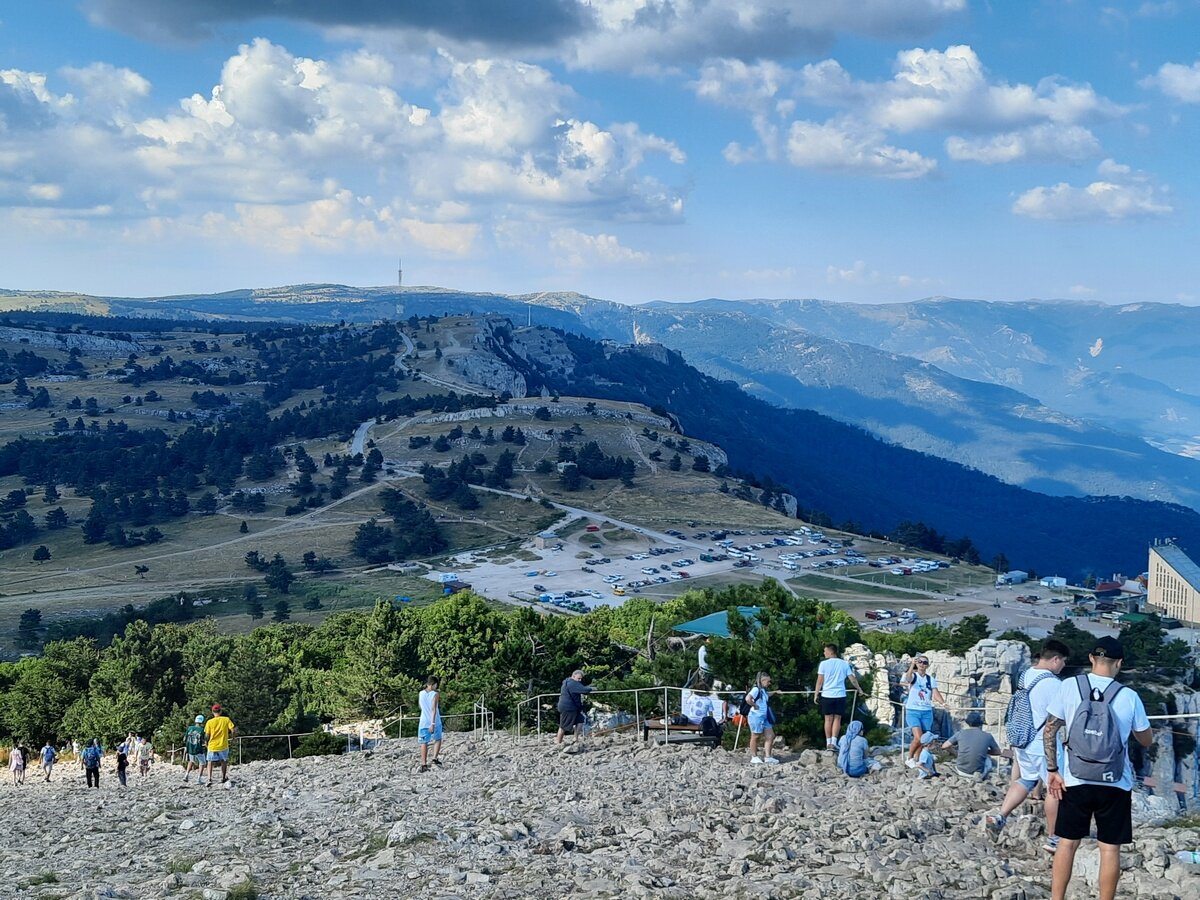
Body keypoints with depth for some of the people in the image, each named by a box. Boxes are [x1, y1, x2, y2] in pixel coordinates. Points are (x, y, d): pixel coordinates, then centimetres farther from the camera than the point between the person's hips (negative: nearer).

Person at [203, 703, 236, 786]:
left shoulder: (209, 722, -6)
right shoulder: (226, 719, -5)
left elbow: (207, 735, -5)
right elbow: (233, 729, -11)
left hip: (212, 746, -1)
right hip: (223, 746, 1)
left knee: (210, 763, 8)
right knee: (224, 762, 22)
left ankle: (209, 779, -10)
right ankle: (223, 778, 29)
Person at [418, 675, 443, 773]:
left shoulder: (421, 694, 3)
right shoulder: (435, 694, -11)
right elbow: (433, 709, -20)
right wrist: (433, 724, -24)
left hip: (423, 722, 3)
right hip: (435, 721, -3)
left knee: (424, 743, 5)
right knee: (438, 739, 19)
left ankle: (424, 764, -2)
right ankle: (435, 758, 5)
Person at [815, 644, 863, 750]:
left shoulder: (824, 663, -4)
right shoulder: (844, 664, 3)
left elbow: (820, 681, -4)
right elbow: (852, 678, 7)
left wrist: (816, 694, 4)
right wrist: (859, 689, 22)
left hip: (827, 694, -1)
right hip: (840, 695, 1)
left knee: (828, 719, 6)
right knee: (837, 719, 6)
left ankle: (828, 743, 7)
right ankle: (834, 742, -2)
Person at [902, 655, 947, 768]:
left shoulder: (931, 679, 7)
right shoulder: (913, 676, -4)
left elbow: (935, 694, -1)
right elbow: (908, 679, -29)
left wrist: (943, 703, -21)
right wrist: (912, 665, -45)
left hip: (927, 712, 4)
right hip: (913, 711, -4)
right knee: (918, 738, -18)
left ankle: (915, 760, 21)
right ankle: (909, 759, 2)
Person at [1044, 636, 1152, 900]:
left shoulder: (1069, 687, -7)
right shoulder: (1129, 697, -9)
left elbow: (1049, 732, -5)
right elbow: (1146, 741, 4)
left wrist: (1052, 770, 2)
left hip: (1075, 781, 1)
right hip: (1115, 784, -1)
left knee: (1067, 843, 12)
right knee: (1110, 848, 8)